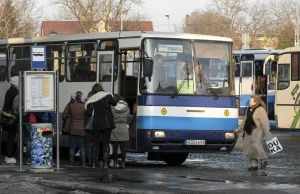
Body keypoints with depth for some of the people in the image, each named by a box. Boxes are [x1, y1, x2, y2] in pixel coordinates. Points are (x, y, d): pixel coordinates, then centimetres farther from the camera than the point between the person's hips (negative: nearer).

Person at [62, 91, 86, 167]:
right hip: (82, 129, -1)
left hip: (72, 129, 1)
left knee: (72, 147, 6)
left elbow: (64, 116, -2)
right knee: (82, 147, 5)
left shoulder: (70, 105, -3)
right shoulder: (84, 106, -5)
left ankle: (71, 163, 4)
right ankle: (83, 163, 2)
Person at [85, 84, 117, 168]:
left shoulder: (91, 100, 2)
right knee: (105, 144, 2)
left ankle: (93, 163, 4)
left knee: (95, 144, 9)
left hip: (96, 124, 1)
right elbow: (114, 104, 9)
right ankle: (105, 164, -6)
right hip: (107, 123, -1)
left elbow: (89, 113, -5)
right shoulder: (107, 96, -1)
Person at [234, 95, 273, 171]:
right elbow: (245, 121, 26)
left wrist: (267, 135, -18)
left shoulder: (261, 110, -12)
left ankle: (264, 160, -2)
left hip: (257, 131, -9)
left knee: (256, 146, -22)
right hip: (249, 132, 9)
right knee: (249, 149, 6)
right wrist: (239, 130, 29)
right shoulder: (249, 110, 15)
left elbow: (265, 123, -15)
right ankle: (254, 165, 13)